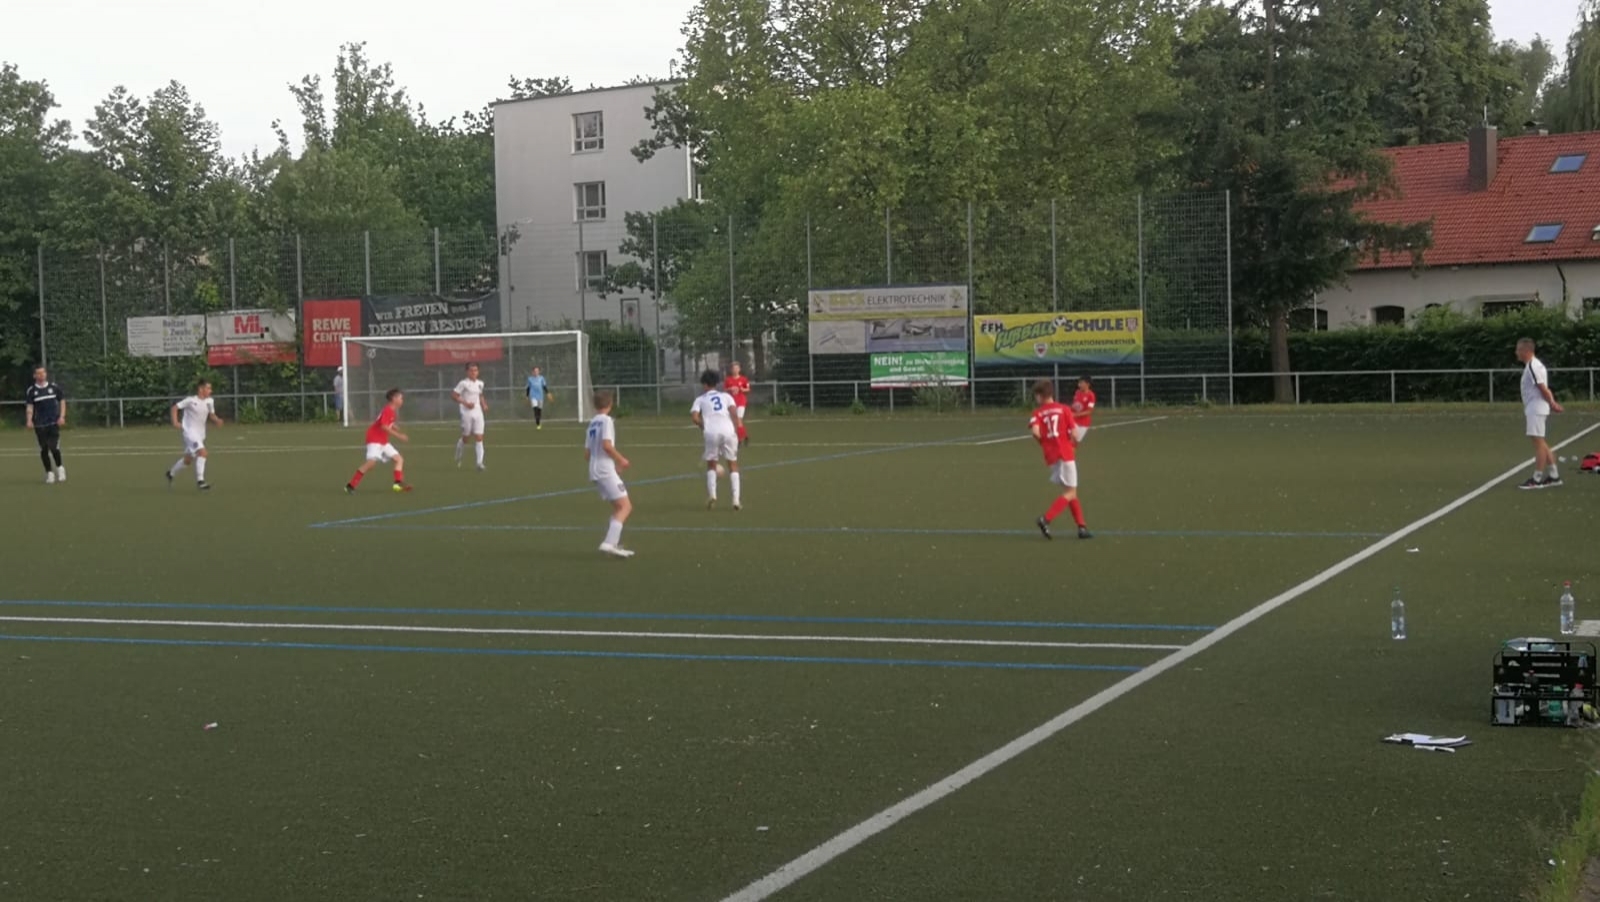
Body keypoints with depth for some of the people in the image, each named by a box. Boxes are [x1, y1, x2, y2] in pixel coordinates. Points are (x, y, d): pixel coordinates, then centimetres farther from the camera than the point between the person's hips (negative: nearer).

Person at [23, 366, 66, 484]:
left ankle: (59, 468, 12)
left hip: (54, 422, -1)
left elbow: (62, 401, 10)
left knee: (54, 447, -11)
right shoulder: (31, 390, 3)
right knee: (44, 449, 3)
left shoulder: (54, 387, 4)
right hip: (39, 425, 1)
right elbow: (30, 407, 1)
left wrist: (62, 417, -1)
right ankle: (49, 473, 14)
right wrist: (29, 420, -13)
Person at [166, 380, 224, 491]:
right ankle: (200, 481, -23)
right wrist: (175, 422, -18)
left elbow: (211, 415, 13)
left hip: (201, 433, 7)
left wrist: (217, 420, -9)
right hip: (190, 431, -7)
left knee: (188, 459, 18)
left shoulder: (210, 401, 1)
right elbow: (175, 408, -7)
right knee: (202, 452, -25)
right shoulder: (191, 400, -15)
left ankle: (171, 474, 42)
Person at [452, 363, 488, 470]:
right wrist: (465, 403, -19)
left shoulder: (480, 383, 11)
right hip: (467, 413, -4)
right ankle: (458, 456, 35)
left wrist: (484, 405, 9)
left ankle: (480, 462, -9)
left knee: (479, 438, -6)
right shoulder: (463, 383, -7)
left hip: (478, 413, 4)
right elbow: (454, 395, -9)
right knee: (466, 438, 6)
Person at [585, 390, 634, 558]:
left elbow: (587, 454, 18)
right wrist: (621, 460, -7)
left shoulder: (592, 423, 17)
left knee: (618, 507, 18)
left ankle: (615, 545, 12)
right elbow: (606, 445, -21)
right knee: (626, 506, -10)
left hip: (594, 472, 9)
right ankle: (609, 543, -23)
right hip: (606, 471, -9)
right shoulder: (607, 420, -6)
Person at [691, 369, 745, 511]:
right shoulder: (726, 396, 21)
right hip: (728, 430, 1)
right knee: (733, 465, 13)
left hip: (711, 432, -1)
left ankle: (712, 494, -4)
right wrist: (736, 429, 5)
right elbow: (734, 412, 5)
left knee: (711, 465, 17)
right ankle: (736, 498, 1)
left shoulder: (700, 399, 19)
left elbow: (694, 417, 3)